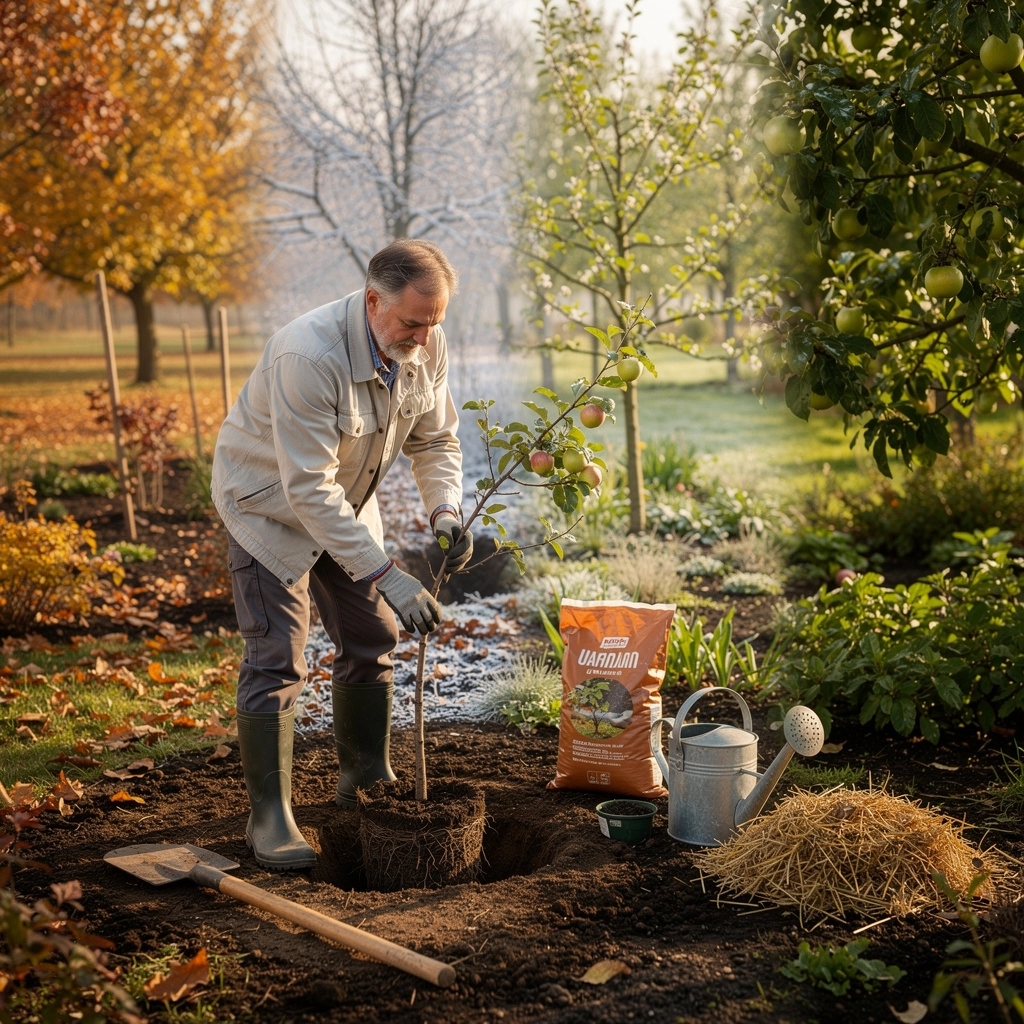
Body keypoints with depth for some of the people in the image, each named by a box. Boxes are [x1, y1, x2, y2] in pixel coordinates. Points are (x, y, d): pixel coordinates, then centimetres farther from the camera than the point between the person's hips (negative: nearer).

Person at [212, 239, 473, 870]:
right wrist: (386, 575, -38)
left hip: (346, 502, 7)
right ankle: (269, 813, -1)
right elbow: (308, 489, -37)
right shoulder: (309, 357, -38)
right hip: (271, 503, -7)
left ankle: (366, 778, 28)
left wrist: (446, 512, -21)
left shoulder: (428, 346, -15)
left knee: (373, 640, 10)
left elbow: (434, 440, -1)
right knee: (276, 658, -10)